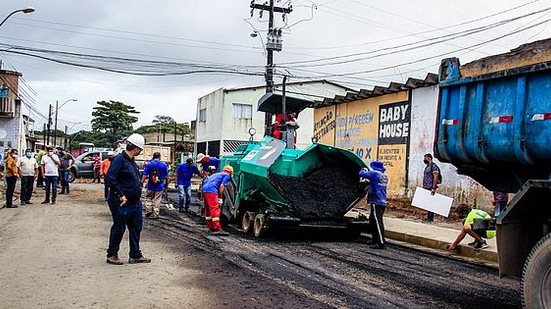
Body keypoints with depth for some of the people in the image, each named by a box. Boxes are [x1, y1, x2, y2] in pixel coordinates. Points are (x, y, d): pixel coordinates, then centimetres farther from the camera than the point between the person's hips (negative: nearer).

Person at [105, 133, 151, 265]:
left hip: (135, 202, 9)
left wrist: (137, 193, 11)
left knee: (136, 228, 13)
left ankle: (135, 255, 23)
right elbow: (110, 178, -26)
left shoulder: (131, 161, 13)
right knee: (119, 229, 4)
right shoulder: (119, 159, -17)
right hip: (122, 203, -9)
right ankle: (112, 255, 19)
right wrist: (121, 195, -22)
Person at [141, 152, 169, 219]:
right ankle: (155, 214, 8)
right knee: (157, 200, 7)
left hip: (151, 186, -1)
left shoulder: (149, 164, -4)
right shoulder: (164, 165, -1)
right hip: (160, 186, 1)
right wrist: (166, 183, 17)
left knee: (148, 198, 17)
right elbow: (166, 176, 3)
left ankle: (148, 210, 8)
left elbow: (145, 175, -8)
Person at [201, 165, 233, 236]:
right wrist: (220, 198, -1)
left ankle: (211, 227, 22)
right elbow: (221, 186, -5)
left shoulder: (216, 174, 33)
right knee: (215, 209, -12)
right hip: (212, 191, -8)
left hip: (204, 190, 8)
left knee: (208, 209, 16)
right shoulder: (227, 176, 10)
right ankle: (217, 229, -18)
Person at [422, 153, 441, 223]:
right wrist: (423, 186, 20)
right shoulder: (427, 167, 19)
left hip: (430, 188, -9)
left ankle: (430, 218, -3)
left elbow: (435, 177, -18)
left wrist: (433, 188, -23)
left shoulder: (434, 166, -11)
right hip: (426, 188, 9)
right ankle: (428, 217, 15)